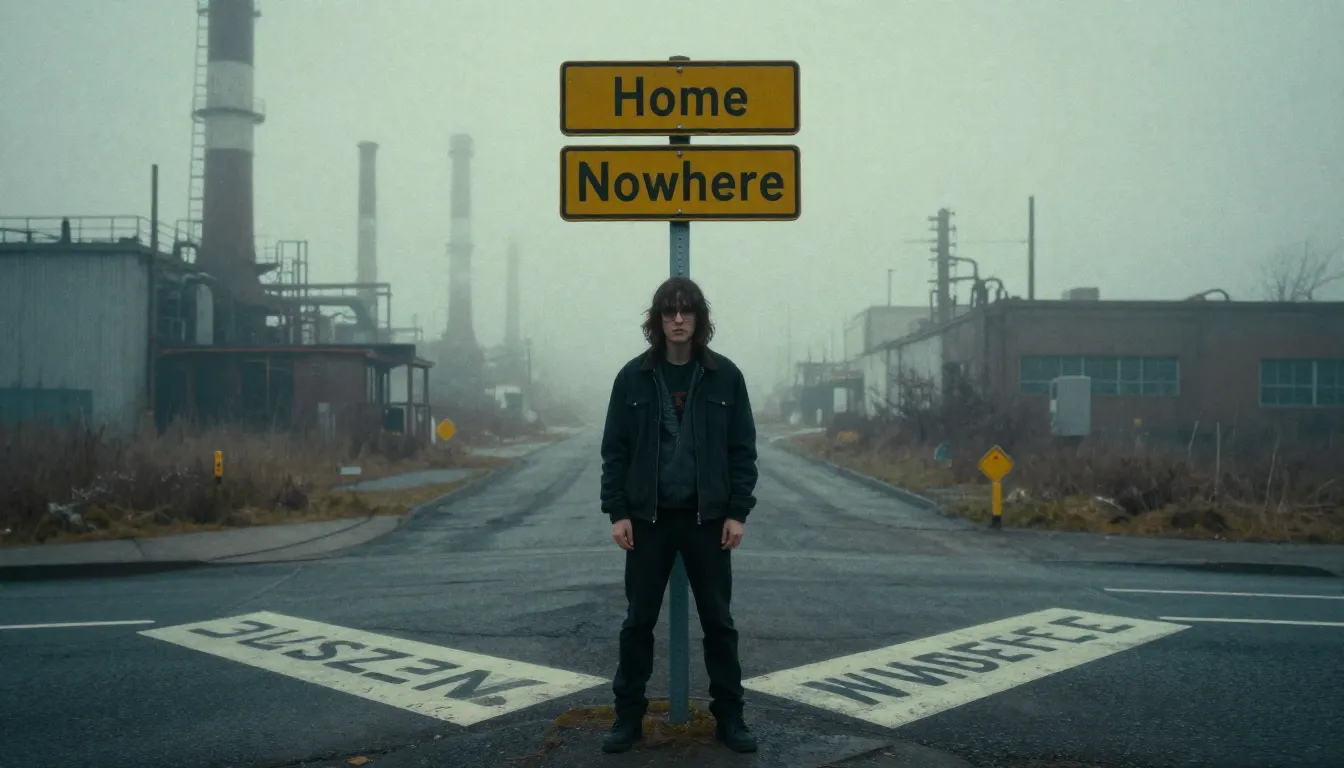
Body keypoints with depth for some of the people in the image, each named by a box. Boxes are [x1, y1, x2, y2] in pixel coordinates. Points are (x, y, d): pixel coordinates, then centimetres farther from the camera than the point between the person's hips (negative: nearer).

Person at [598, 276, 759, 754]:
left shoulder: (724, 376, -1)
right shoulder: (633, 377, -1)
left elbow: (742, 449, 0)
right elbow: (615, 450, 0)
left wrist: (738, 512, -6)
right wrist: (617, 512, -6)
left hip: (708, 518, 0)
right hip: (648, 518, 0)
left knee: (718, 621, 8)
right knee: (638, 621, 7)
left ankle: (729, 717, 19)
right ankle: (628, 717, 17)